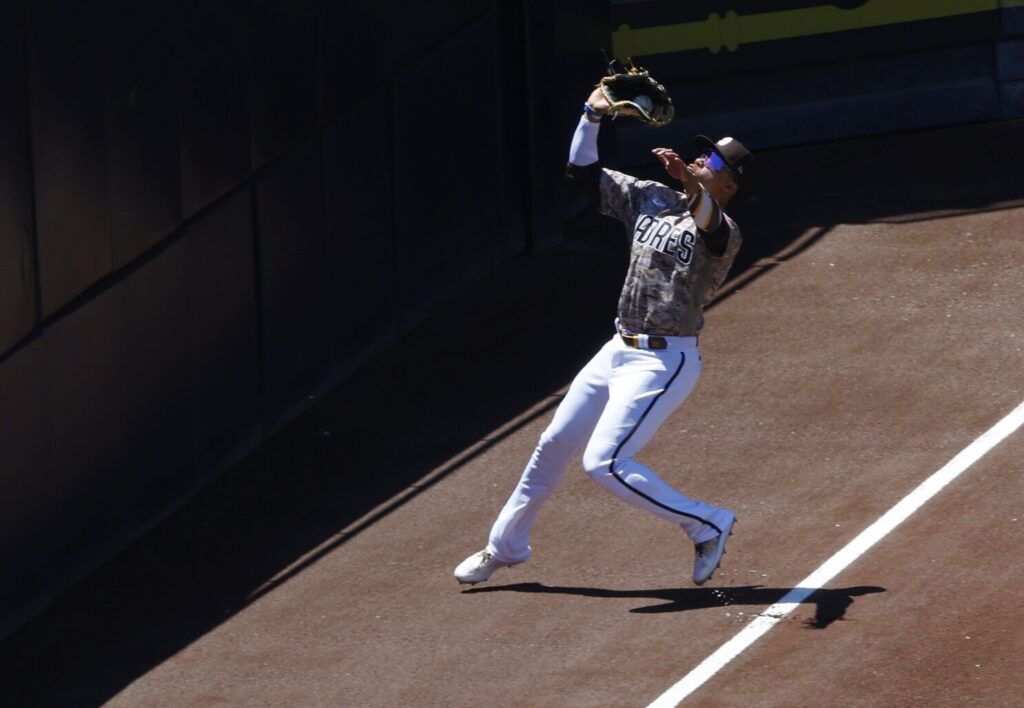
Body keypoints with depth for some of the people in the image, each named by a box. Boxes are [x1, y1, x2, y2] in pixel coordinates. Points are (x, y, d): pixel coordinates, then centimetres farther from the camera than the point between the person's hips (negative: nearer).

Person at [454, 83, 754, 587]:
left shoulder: (722, 230, -13)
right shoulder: (651, 200, 9)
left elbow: (710, 222, -39)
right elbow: (583, 172, 12)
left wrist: (693, 186, -59)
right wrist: (592, 117, -2)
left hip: (665, 362, -8)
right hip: (618, 351, 8)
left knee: (604, 463, -19)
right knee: (554, 444, 16)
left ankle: (707, 525, -6)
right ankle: (505, 546, 34)